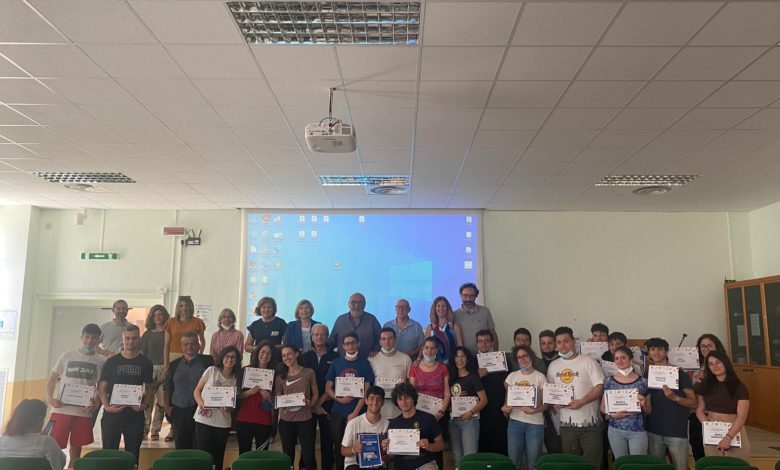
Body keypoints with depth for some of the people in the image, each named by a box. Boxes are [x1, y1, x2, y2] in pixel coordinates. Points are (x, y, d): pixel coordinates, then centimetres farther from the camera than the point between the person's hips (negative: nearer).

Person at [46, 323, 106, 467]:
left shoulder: (100, 361, 4)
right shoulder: (67, 356, 4)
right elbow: (52, 379, 7)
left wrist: (96, 404, -10)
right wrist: (50, 398, -9)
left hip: (84, 412, 1)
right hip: (62, 409, -1)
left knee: (76, 447, 9)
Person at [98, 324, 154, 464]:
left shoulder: (145, 363, 5)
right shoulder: (111, 362, 3)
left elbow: (149, 388, 9)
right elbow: (103, 387, 4)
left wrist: (145, 404, -8)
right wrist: (107, 406, -11)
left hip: (135, 414, 1)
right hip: (112, 413, 0)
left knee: (133, 453, 6)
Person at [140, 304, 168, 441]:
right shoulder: (148, 333, 12)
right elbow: (141, 352, 11)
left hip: (164, 369, -1)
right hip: (149, 369, 1)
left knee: (161, 401, 0)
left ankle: (155, 430, 8)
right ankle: (144, 428, 6)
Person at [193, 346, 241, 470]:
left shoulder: (236, 379, 5)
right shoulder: (212, 370, -2)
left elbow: (234, 402, 11)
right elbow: (197, 391, 1)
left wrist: (229, 408, -13)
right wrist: (201, 403, -19)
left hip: (223, 423, 2)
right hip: (204, 419, -2)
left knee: (218, 458, 10)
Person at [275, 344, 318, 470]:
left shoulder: (309, 373, 0)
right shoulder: (281, 375, 5)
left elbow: (315, 394, 5)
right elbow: (277, 397, 9)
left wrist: (311, 404, -13)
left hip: (305, 419, -2)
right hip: (285, 420, 2)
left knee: (308, 454, -2)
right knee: (288, 454, 12)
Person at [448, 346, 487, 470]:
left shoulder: (473, 376, -4)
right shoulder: (452, 377, 11)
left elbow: (484, 400, -9)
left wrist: (470, 413, -19)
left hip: (469, 420, -6)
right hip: (453, 420, 6)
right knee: (457, 457, 12)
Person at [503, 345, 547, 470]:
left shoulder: (540, 377, 0)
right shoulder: (512, 376, 9)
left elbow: (545, 403, -2)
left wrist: (534, 410, -20)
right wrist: (505, 407, -8)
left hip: (535, 423, -2)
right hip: (515, 422, 2)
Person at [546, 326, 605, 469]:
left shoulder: (588, 362, -5)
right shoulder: (553, 365, 10)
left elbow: (600, 387, -11)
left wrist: (581, 402, -22)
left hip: (589, 423, -4)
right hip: (566, 424, 4)